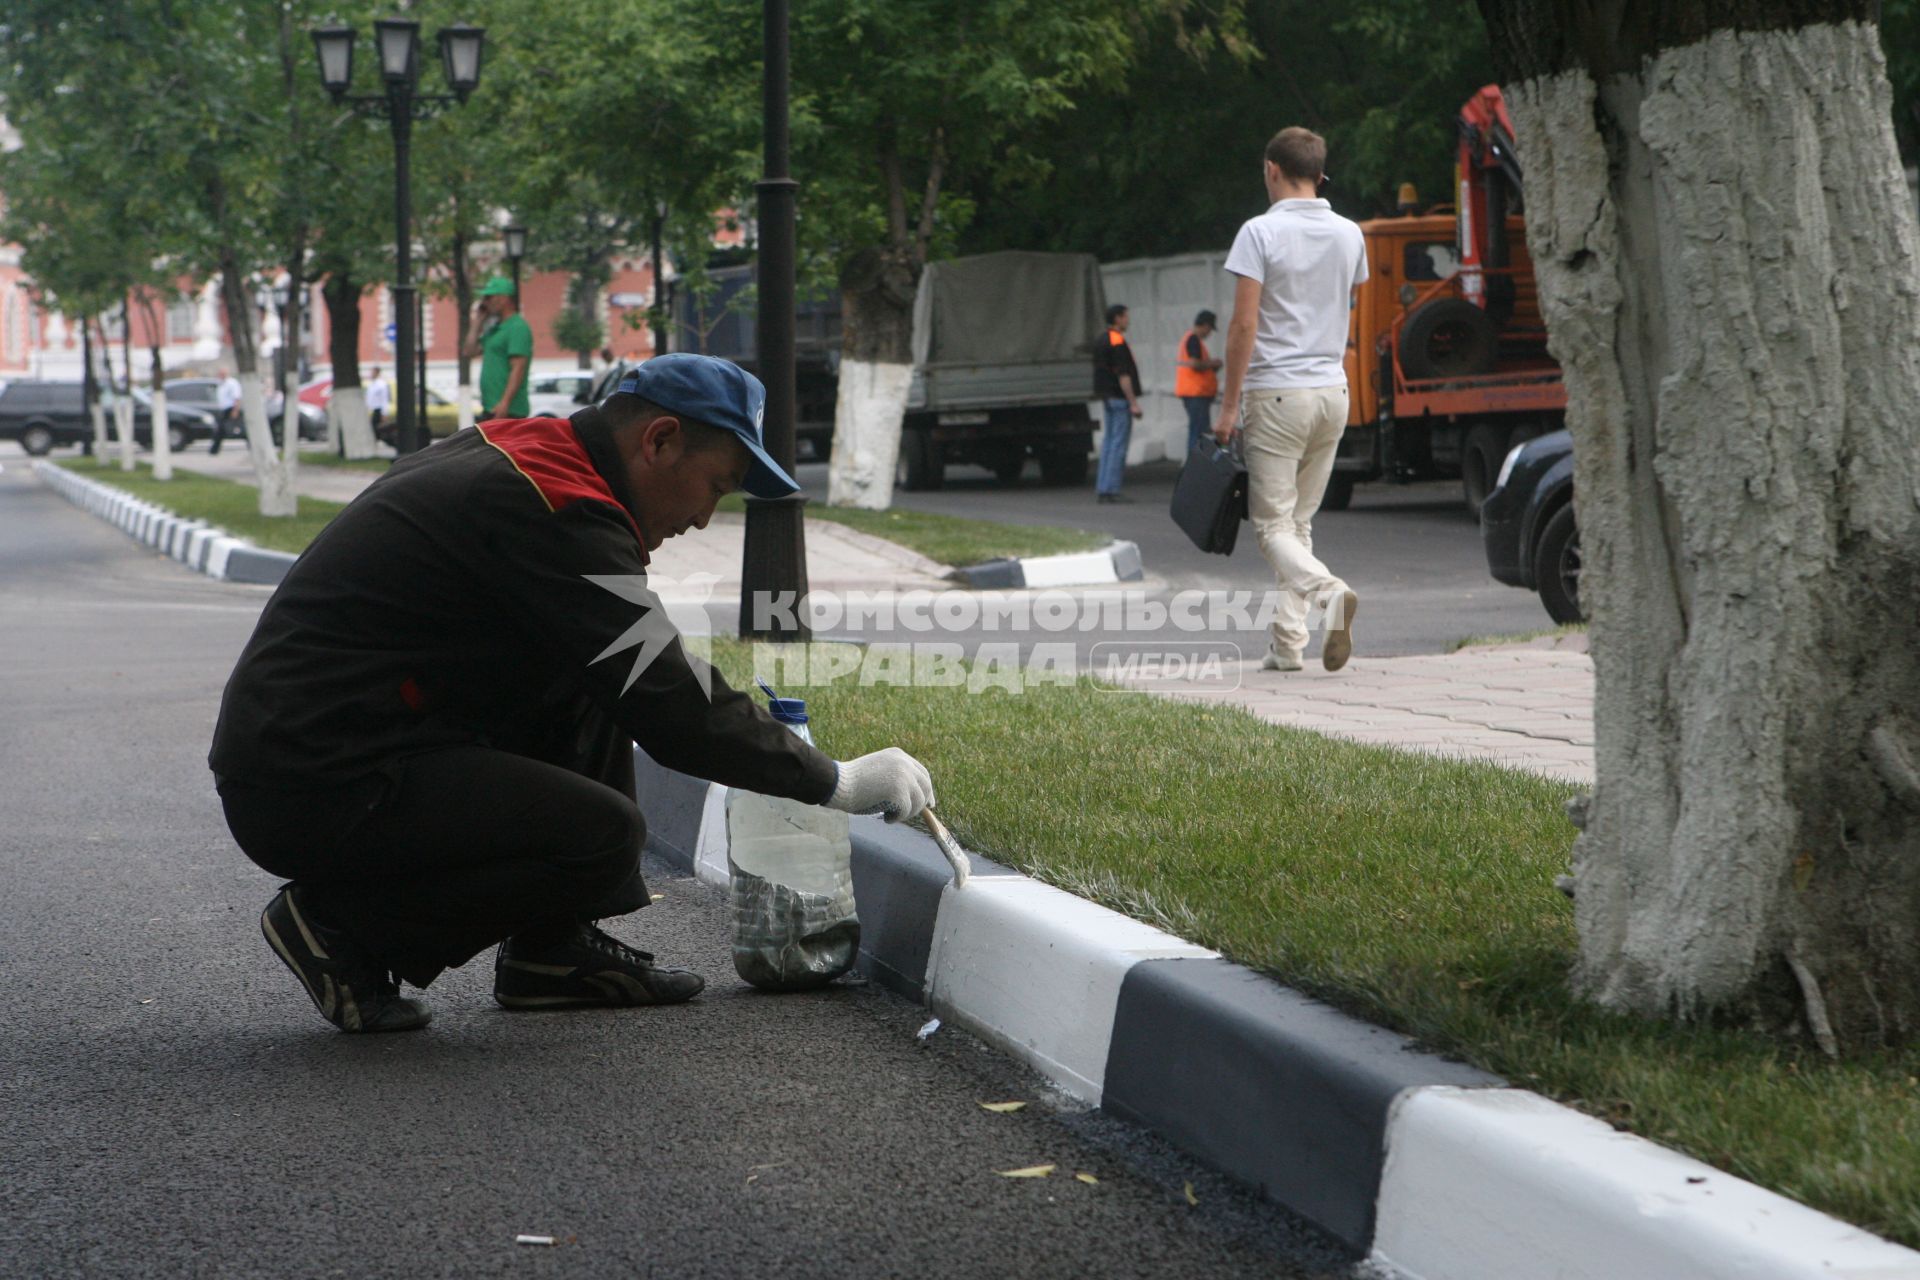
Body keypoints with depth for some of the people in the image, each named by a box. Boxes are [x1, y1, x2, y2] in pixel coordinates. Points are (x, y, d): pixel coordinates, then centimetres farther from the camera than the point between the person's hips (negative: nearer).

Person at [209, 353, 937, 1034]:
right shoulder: (557, 507, -17)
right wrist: (839, 783, -6)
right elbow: (673, 713, -17)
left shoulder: (509, 454, 12)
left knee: (585, 690, 15)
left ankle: (554, 948, 14)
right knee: (605, 832, -19)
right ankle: (344, 928, -5)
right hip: (317, 791, -10)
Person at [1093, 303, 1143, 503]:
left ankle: (1102, 488, 13)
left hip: (1108, 397, 10)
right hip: (1119, 397, -10)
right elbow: (1123, 375, -20)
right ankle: (1111, 489, -9)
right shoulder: (1118, 343, -16)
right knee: (1119, 443, -7)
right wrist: (1133, 403, -19)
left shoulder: (1102, 342, 14)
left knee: (1108, 442, 12)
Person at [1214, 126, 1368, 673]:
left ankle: (1328, 590, -27)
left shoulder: (1262, 232, -10)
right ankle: (1287, 642, 10)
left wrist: (1230, 404, -9)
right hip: (1333, 392, 6)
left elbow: (1244, 325, -14)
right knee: (1299, 520, 12)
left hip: (1277, 393, -6)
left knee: (1273, 523, -2)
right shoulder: (1349, 234, 8)